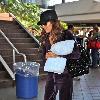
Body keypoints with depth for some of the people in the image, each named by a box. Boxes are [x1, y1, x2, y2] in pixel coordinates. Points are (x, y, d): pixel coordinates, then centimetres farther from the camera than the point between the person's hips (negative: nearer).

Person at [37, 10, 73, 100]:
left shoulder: (65, 35, -13)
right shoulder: (45, 38, 4)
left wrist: (58, 55, -22)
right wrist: (46, 56, -8)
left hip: (64, 75, -5)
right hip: (51, 74, 6)